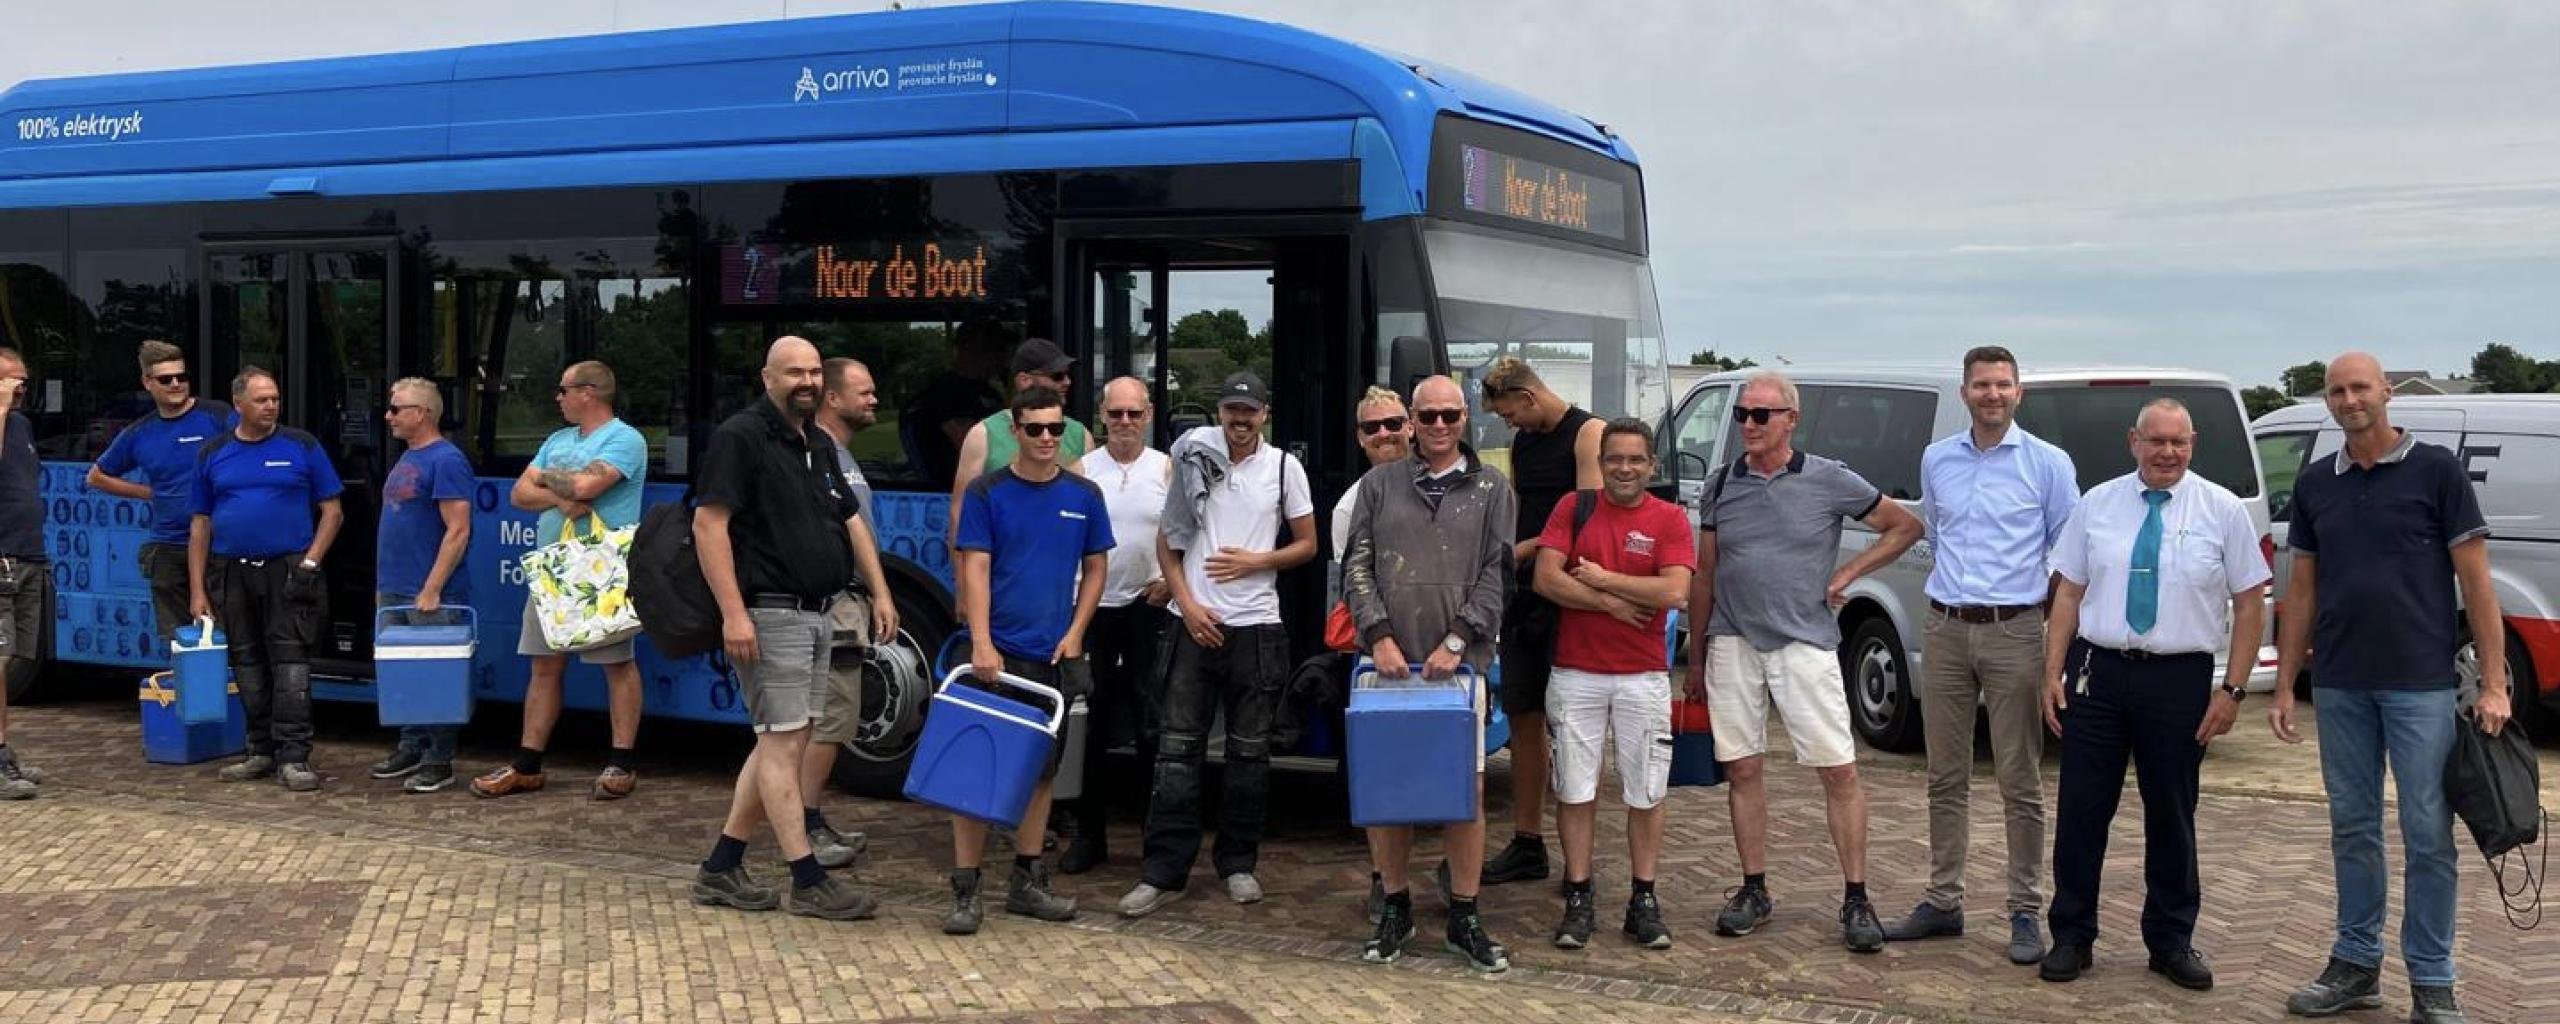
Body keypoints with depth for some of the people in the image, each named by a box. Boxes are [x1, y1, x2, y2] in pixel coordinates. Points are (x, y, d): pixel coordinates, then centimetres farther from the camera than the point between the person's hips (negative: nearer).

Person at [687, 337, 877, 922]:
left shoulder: (820, 444, 17)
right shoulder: (741, 436, -9)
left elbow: (845, 520, 26)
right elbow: (708, 524, -15)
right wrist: (733, 612, -22)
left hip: (816, 613, 9)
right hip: (769, 612, -9)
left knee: (779, 743, 11)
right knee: (784, 744, -5)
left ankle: (721, 870, 19)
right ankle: (808, 883, -2)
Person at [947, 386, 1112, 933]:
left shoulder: (1084, 495, 7)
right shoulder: (987, 493, -2)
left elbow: (1096, 569, 12)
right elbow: (975, 569, -8)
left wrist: (1075, 635, 0)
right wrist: (982, 643, -18)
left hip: (1054, 655, 4)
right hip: (999, 653, -4)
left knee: (1041, 769, 10)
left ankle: (1027, 882, 20)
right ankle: (965, 891, -2)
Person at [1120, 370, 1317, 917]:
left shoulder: (1284, 467, 4)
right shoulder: (1194, 460, 4)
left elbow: (1307, 545, 8)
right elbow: (1167, 540, 8)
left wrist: (1255, 562, -9)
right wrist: (1187, 603, -4)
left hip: (1257, 625, 0)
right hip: (1196, 622, 0)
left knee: (1250, 750, 7)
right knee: (1179, 747, -2)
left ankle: (1238, 862, 19)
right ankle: (1164, 871, 0)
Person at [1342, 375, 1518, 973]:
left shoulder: (1491, 489, 9)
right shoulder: (1380, 485, 12)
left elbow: (1498, 574, 3)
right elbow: (1356, 566, 7)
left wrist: (1457, 640, -8)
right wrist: (1379, 636, -7)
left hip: (1460, 661, -1)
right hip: (1389, 659, 1)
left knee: (1468, 788, -2)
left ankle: (1465, 918, 9)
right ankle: (1395, 907, 18)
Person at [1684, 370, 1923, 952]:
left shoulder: (1829, 481, -1)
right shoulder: (1723, 486, 8)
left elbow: (1905, 526, 9)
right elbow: (1704, 576, 14)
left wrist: (1848, 575, 0)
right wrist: (1695, 657, 13)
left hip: (1805, 644, -3)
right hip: (1733, 643, 3)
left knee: (1839, 771, -5)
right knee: (1742, 769, 5)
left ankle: (1856, 899, 3)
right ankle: (1754, 890, 16)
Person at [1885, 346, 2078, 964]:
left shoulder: (2048, 464, -1)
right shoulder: (1936, 459, 10)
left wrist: (2055, 622, 0)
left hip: (2014, 632, -4)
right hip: (1944, 629, 4)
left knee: (2020, 783, -1)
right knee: (1946, 778, 9)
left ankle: (2025, 913, 5)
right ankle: (1943, 902, 17)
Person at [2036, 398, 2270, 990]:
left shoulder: (2223, 511, -1)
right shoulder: (2097, 504, 4)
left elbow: (2250, 604, 0)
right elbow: (2069, 592, 6)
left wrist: (2233, 690, -5)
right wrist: (2053, 672, -1)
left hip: (2179, 679, -1)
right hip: (2097, 672, 1)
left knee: (2171, 816, 10)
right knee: (2080, 809, 3)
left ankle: (2172, 941, 25)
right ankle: (2072, 937, 15)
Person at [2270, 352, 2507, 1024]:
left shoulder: (2436, 470, -4)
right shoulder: (2315, 484, 9)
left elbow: (2474, 579, -5)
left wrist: (2493, 682, -10)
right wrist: (2285, 683, 8)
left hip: (2421, 684, -4)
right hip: (2340, 686, 4)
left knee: (2428, 834, -1)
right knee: (2352, 828, 11)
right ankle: (2356, 964, 21)